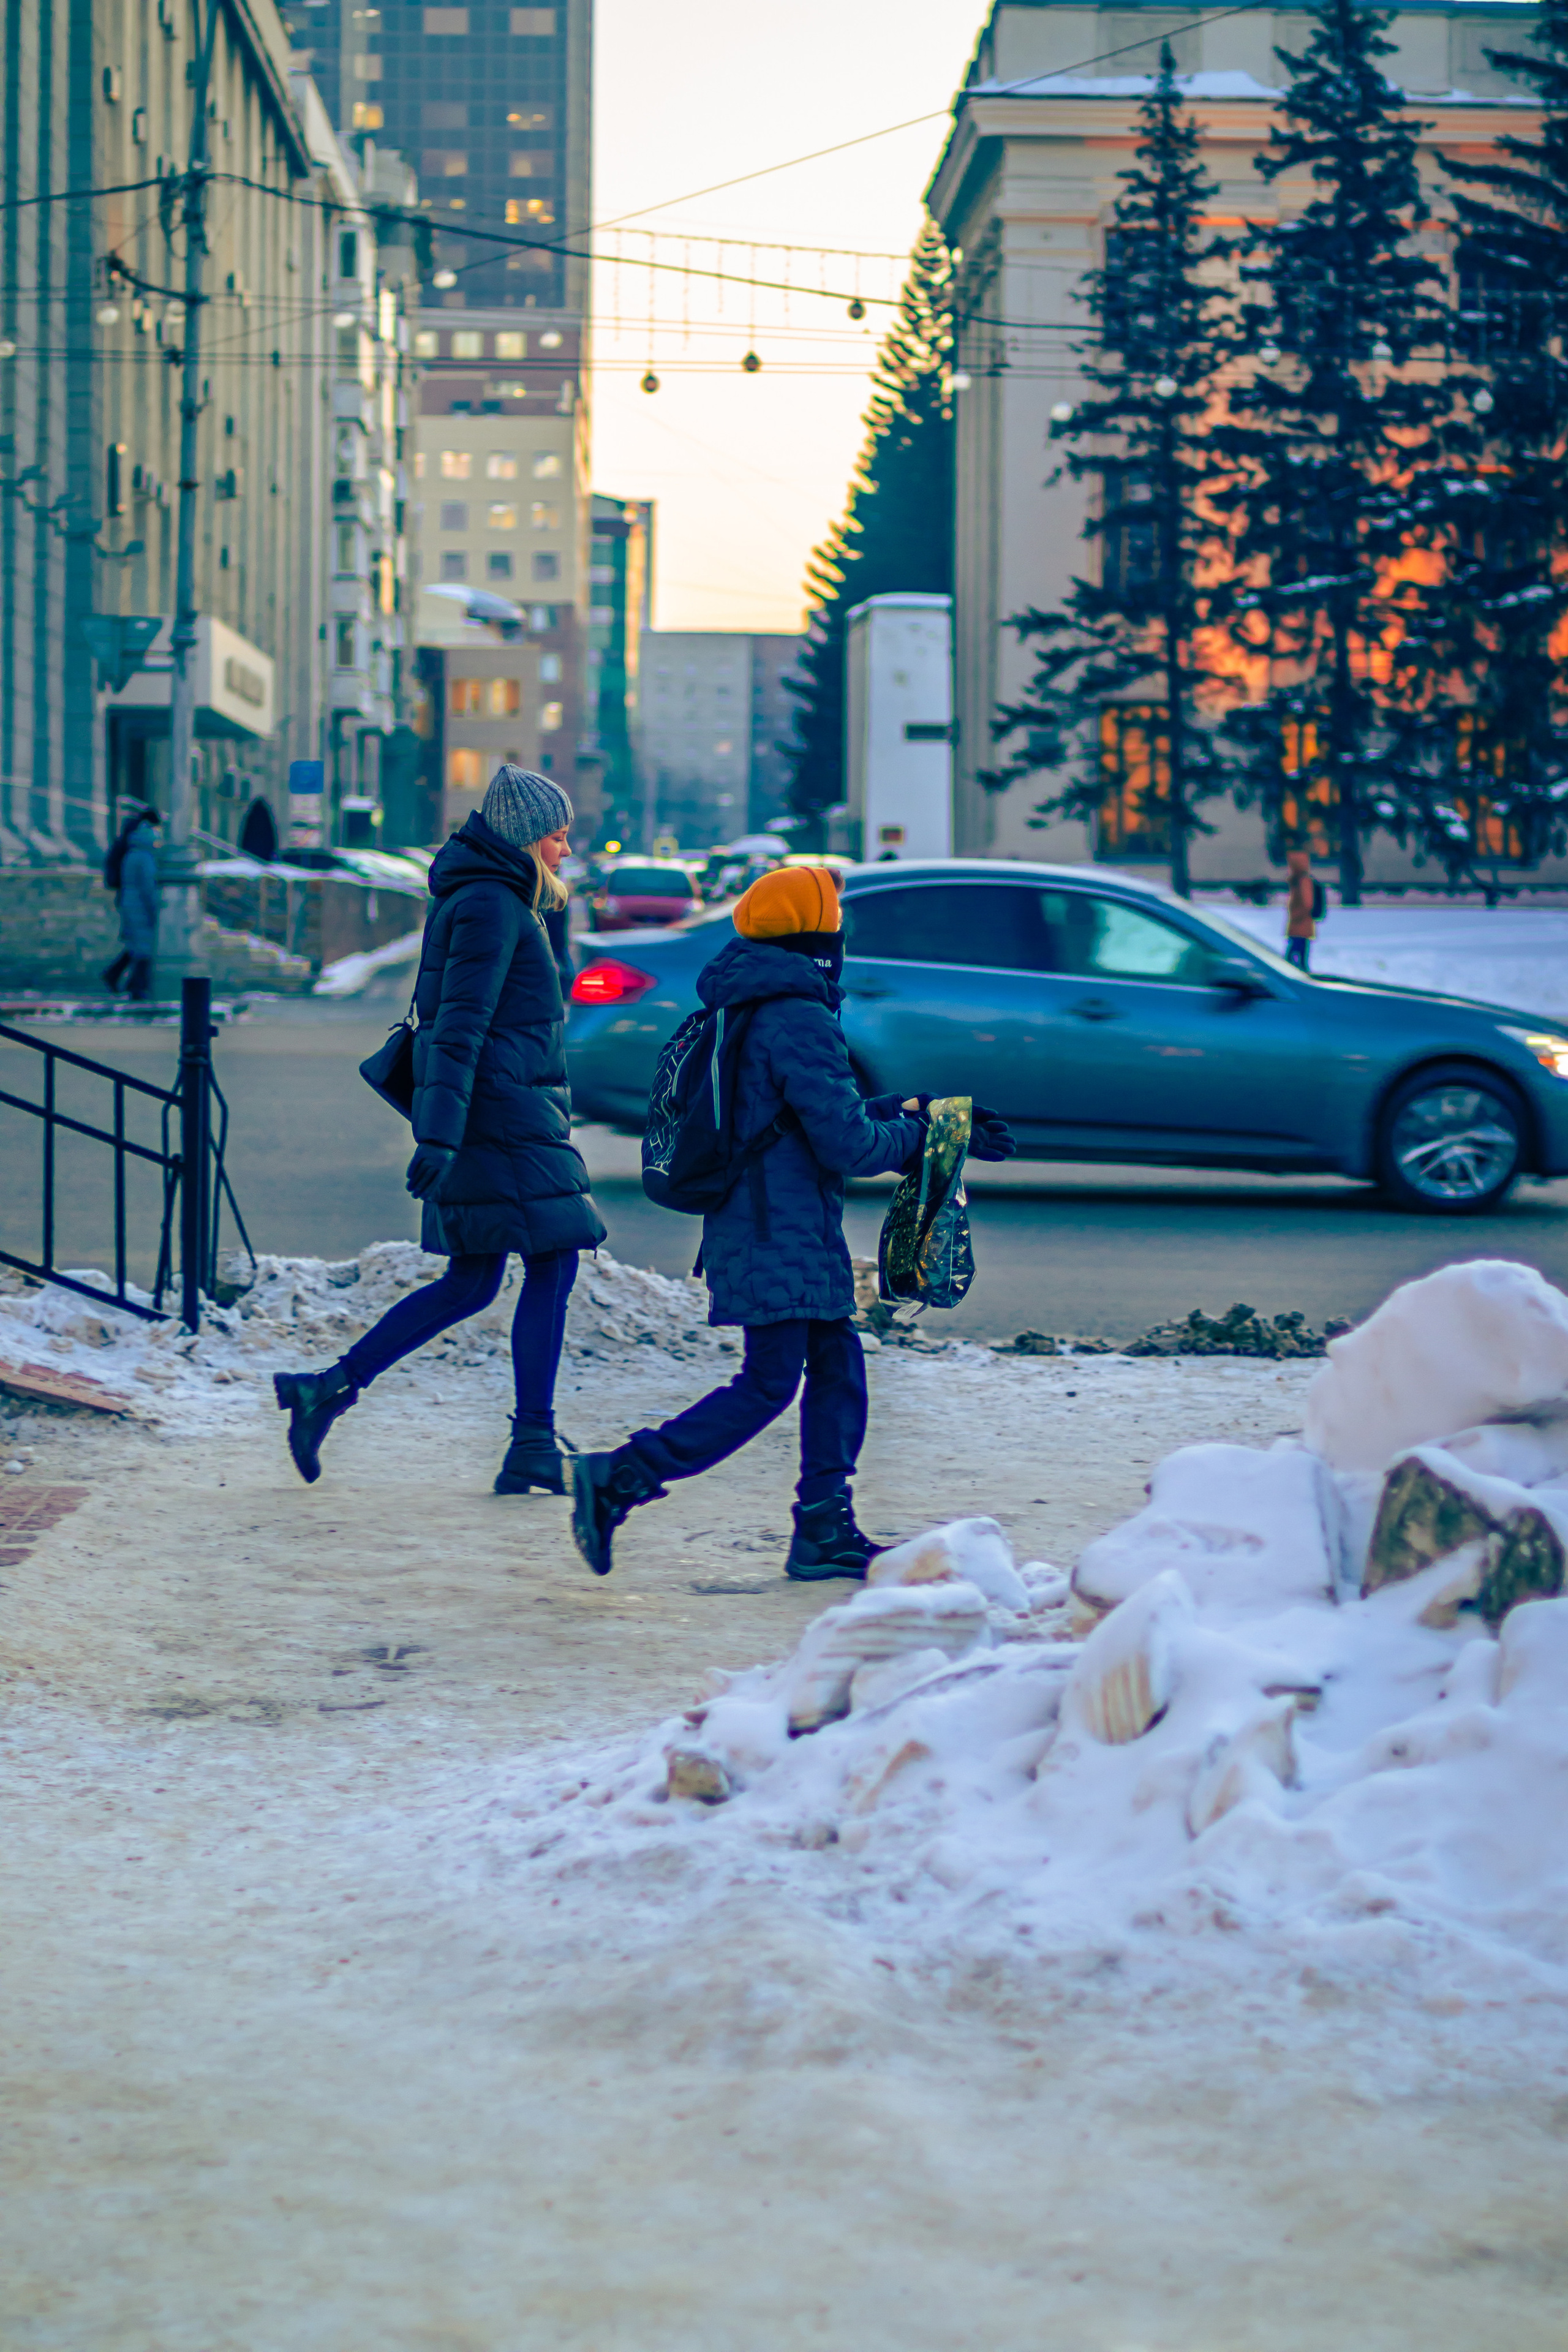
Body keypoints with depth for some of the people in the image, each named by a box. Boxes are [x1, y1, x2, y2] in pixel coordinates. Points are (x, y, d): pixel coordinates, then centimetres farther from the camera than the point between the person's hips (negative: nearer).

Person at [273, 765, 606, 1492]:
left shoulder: (494, 900, 18)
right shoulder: (491, 905, -13)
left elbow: (449, 1018, 24)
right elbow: (461, 1023, -20)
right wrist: (440, 1136, -25)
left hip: (501, 1117, 10)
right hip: (503, 1114, -10)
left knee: (471, 1282, 11)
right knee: (552, 1265, -4)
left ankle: (329, 1390, 9)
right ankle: (533, 1447, -2)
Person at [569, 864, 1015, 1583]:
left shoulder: (749, 1014, 16)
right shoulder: (801, 1023, -17)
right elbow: (849, 1144, -19)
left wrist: (919, 1110, 19)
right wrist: (916, 1131, 0)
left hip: (757, 1230, 10)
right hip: (782, 1239, -10)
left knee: (838, 1364, 12)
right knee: (768, 1385, -7)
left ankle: (825, 1530, 12)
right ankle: (620, 1479, -9)